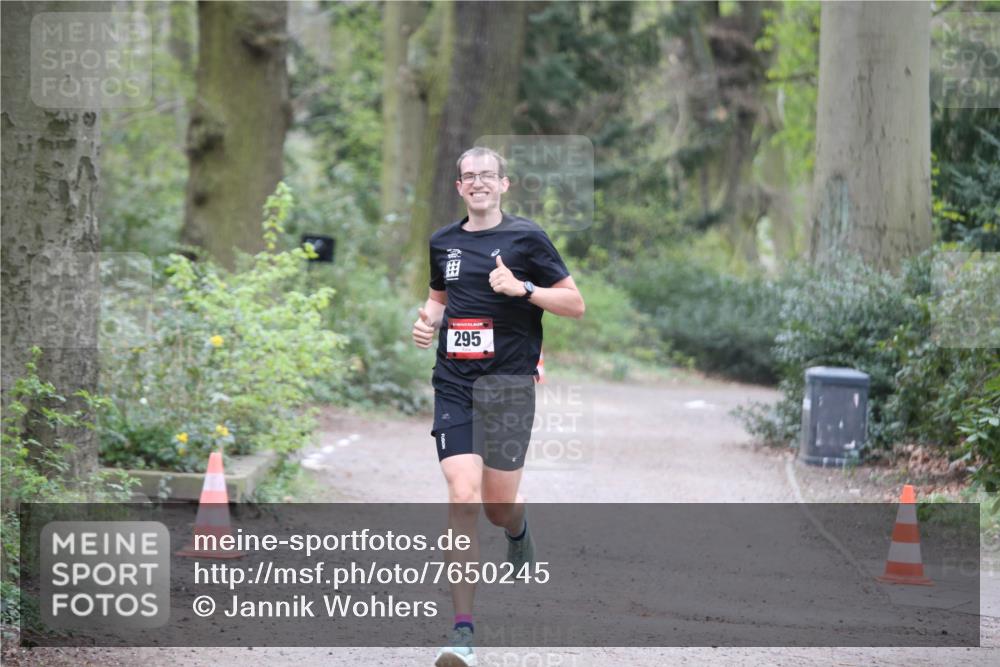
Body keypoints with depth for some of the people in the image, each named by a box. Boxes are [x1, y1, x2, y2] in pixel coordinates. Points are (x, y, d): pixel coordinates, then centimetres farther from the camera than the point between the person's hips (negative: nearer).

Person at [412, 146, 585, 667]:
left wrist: (522, 288, -15)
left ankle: (518, 528, 45)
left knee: (498, 506, 2)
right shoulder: (443, 242, 12)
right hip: (453, 384, 2)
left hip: (508, 383, -2)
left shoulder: (525, 237, -1)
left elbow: (575, 303, -1)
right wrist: (427, 318, 8)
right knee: (463, 495, -13)